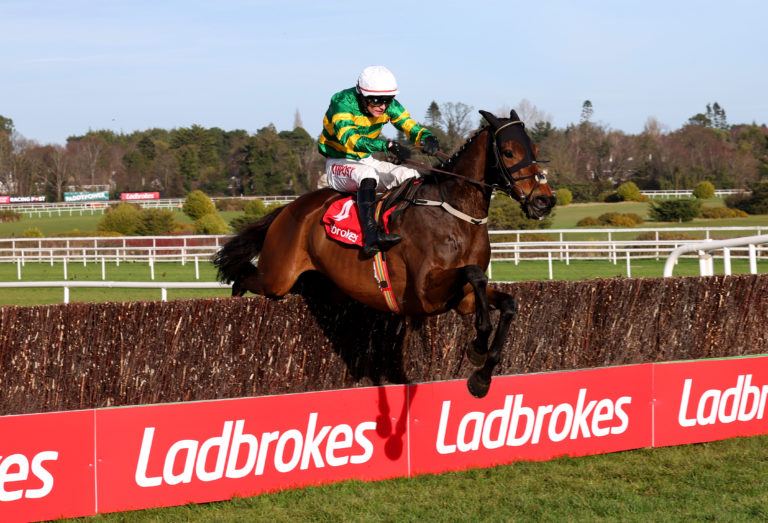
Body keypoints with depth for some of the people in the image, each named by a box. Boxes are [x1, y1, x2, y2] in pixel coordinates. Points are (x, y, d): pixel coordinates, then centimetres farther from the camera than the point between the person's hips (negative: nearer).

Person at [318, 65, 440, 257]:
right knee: (368, 174, -37)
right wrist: (387, 146, -53)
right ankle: (371, 236, -53)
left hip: (366, 161, 7)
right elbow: (348, 138, -40)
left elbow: (411, 126, -8)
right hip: (338, 164, -7)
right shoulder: (342, 102, -25)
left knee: (410, 176, -12)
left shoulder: (389, 106, -6)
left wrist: (427, 138, -34)